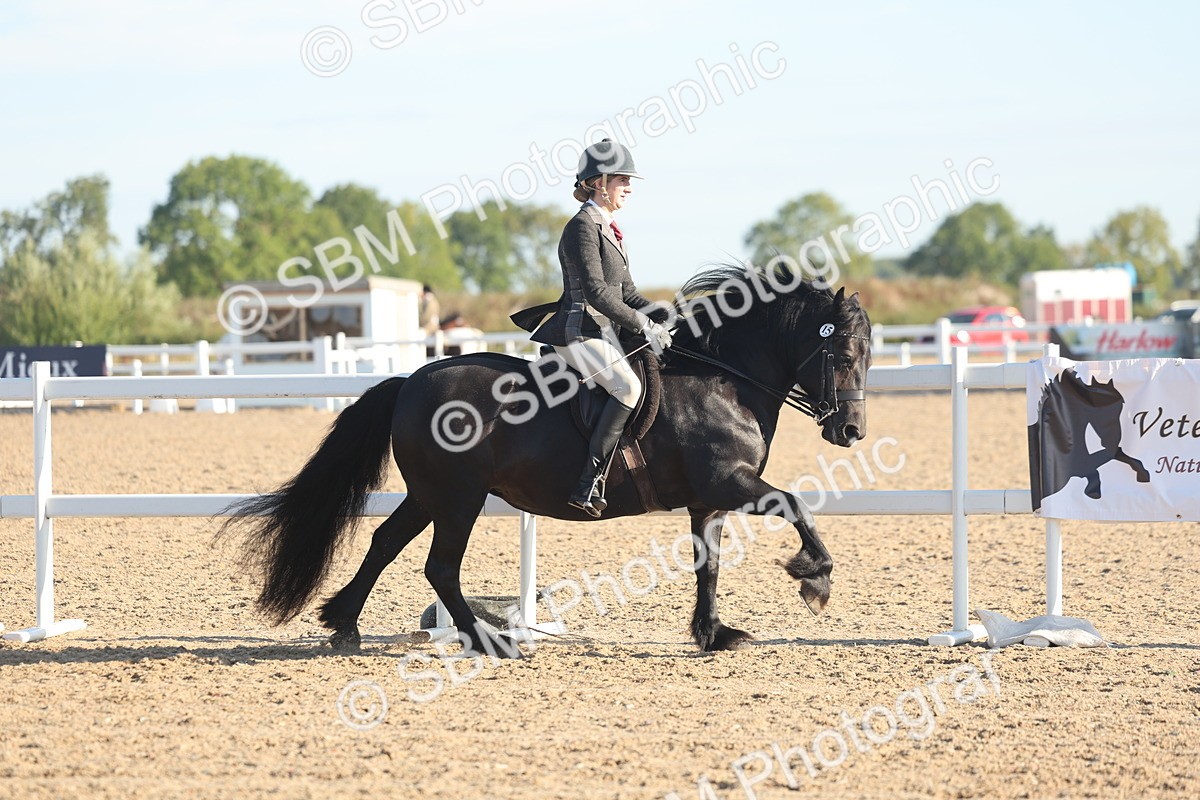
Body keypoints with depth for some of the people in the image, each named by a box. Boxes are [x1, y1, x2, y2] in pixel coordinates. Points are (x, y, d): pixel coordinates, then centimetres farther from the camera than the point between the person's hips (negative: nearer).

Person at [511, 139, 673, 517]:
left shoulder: (608, 229, 17)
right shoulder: (583, 227, -13)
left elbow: (625, 291, 20)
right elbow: (595, 291, -21)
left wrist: (661, 319, 6)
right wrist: (643, 325, -19)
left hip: (603, 331, 10)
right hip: (578, 332, -10)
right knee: (628, 386, -26)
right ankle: (588, 483, -30)